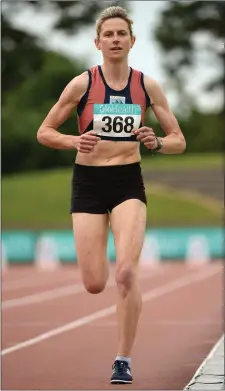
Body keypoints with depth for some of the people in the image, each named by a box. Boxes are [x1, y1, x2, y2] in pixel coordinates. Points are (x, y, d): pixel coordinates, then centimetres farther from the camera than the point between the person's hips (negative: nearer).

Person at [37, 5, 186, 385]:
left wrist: (157, 143, -16)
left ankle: (123, 360, -6)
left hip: (128, 182, 0)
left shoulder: (147, 86, 0)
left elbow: (179, 141, 5)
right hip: (88, 182, 0)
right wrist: (74, 141, -17)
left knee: (126, 272, -18)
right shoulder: (82, 84, -4)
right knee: (94, 284, -3)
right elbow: (44, 132, 2)